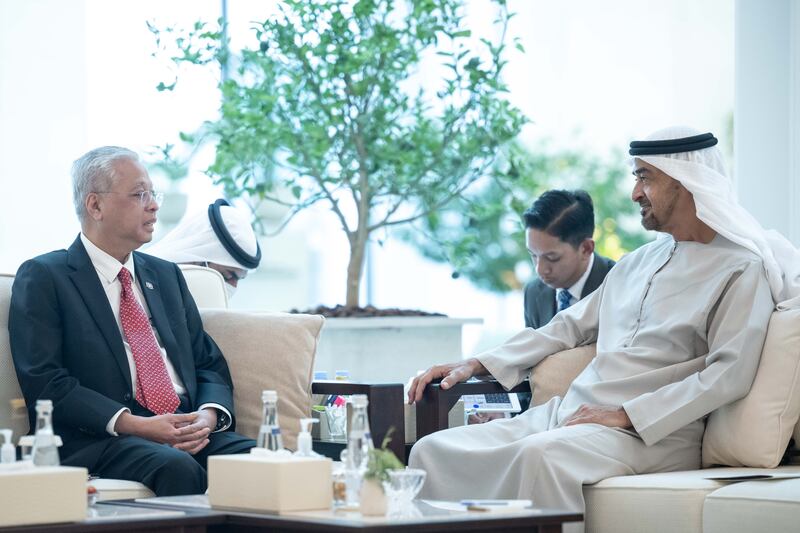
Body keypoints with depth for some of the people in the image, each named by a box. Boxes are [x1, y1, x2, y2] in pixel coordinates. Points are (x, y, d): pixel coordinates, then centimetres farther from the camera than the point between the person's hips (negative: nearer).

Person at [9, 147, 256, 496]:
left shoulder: (166, 275, 24)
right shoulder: (43, 278, 4)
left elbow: (209, 364, 20)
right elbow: (45, 384, -7)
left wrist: (208, 416, -4)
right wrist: (133, 425, -18)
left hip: (188, 430, 5)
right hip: (101, 441, -5)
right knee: (177, 467, -37)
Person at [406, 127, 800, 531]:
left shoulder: (740, 269, -2)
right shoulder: (638, 262, 23)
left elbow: (730, 374, -14)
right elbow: (569, 327, 29)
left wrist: (627, 415, -18)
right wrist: (478, 365, 18)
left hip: (651, 433, -8)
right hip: (567, 413, 8)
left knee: (539, 454, -39)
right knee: (433, 451, -12)